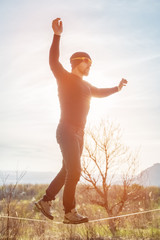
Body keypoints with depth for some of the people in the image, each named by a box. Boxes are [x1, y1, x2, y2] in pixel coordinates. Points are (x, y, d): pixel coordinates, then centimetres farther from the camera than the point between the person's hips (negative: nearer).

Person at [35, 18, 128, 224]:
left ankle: (45, 201, 19)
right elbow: (54, 61, -21)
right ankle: (70, 213, -9)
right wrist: (57, 35, -30)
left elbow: (100, 93, 41)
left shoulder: (85, 86, 21)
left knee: (68, 171, 10)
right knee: (74, 171, -14)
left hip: (78, 133, 9)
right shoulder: (65, 78, -3)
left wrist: (117, 88, 40)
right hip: (67, 131, -9)